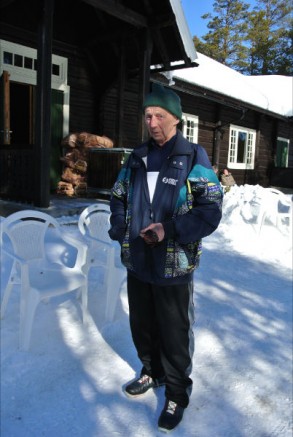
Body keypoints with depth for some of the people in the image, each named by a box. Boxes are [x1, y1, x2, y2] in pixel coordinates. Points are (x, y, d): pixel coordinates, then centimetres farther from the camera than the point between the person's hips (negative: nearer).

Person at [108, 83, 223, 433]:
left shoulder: (193, 158, -8)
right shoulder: (137, 157, 8)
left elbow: (210, 211, -14)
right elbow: (119, 197, 17)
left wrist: (170, 229, -25)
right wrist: (120, 227, -2)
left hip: (173, 266, -5)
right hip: (137, 262, 5)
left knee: (174, 334, 9)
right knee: (142, 325, 21)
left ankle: (177, 394, 33)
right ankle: (152, 372, 47)